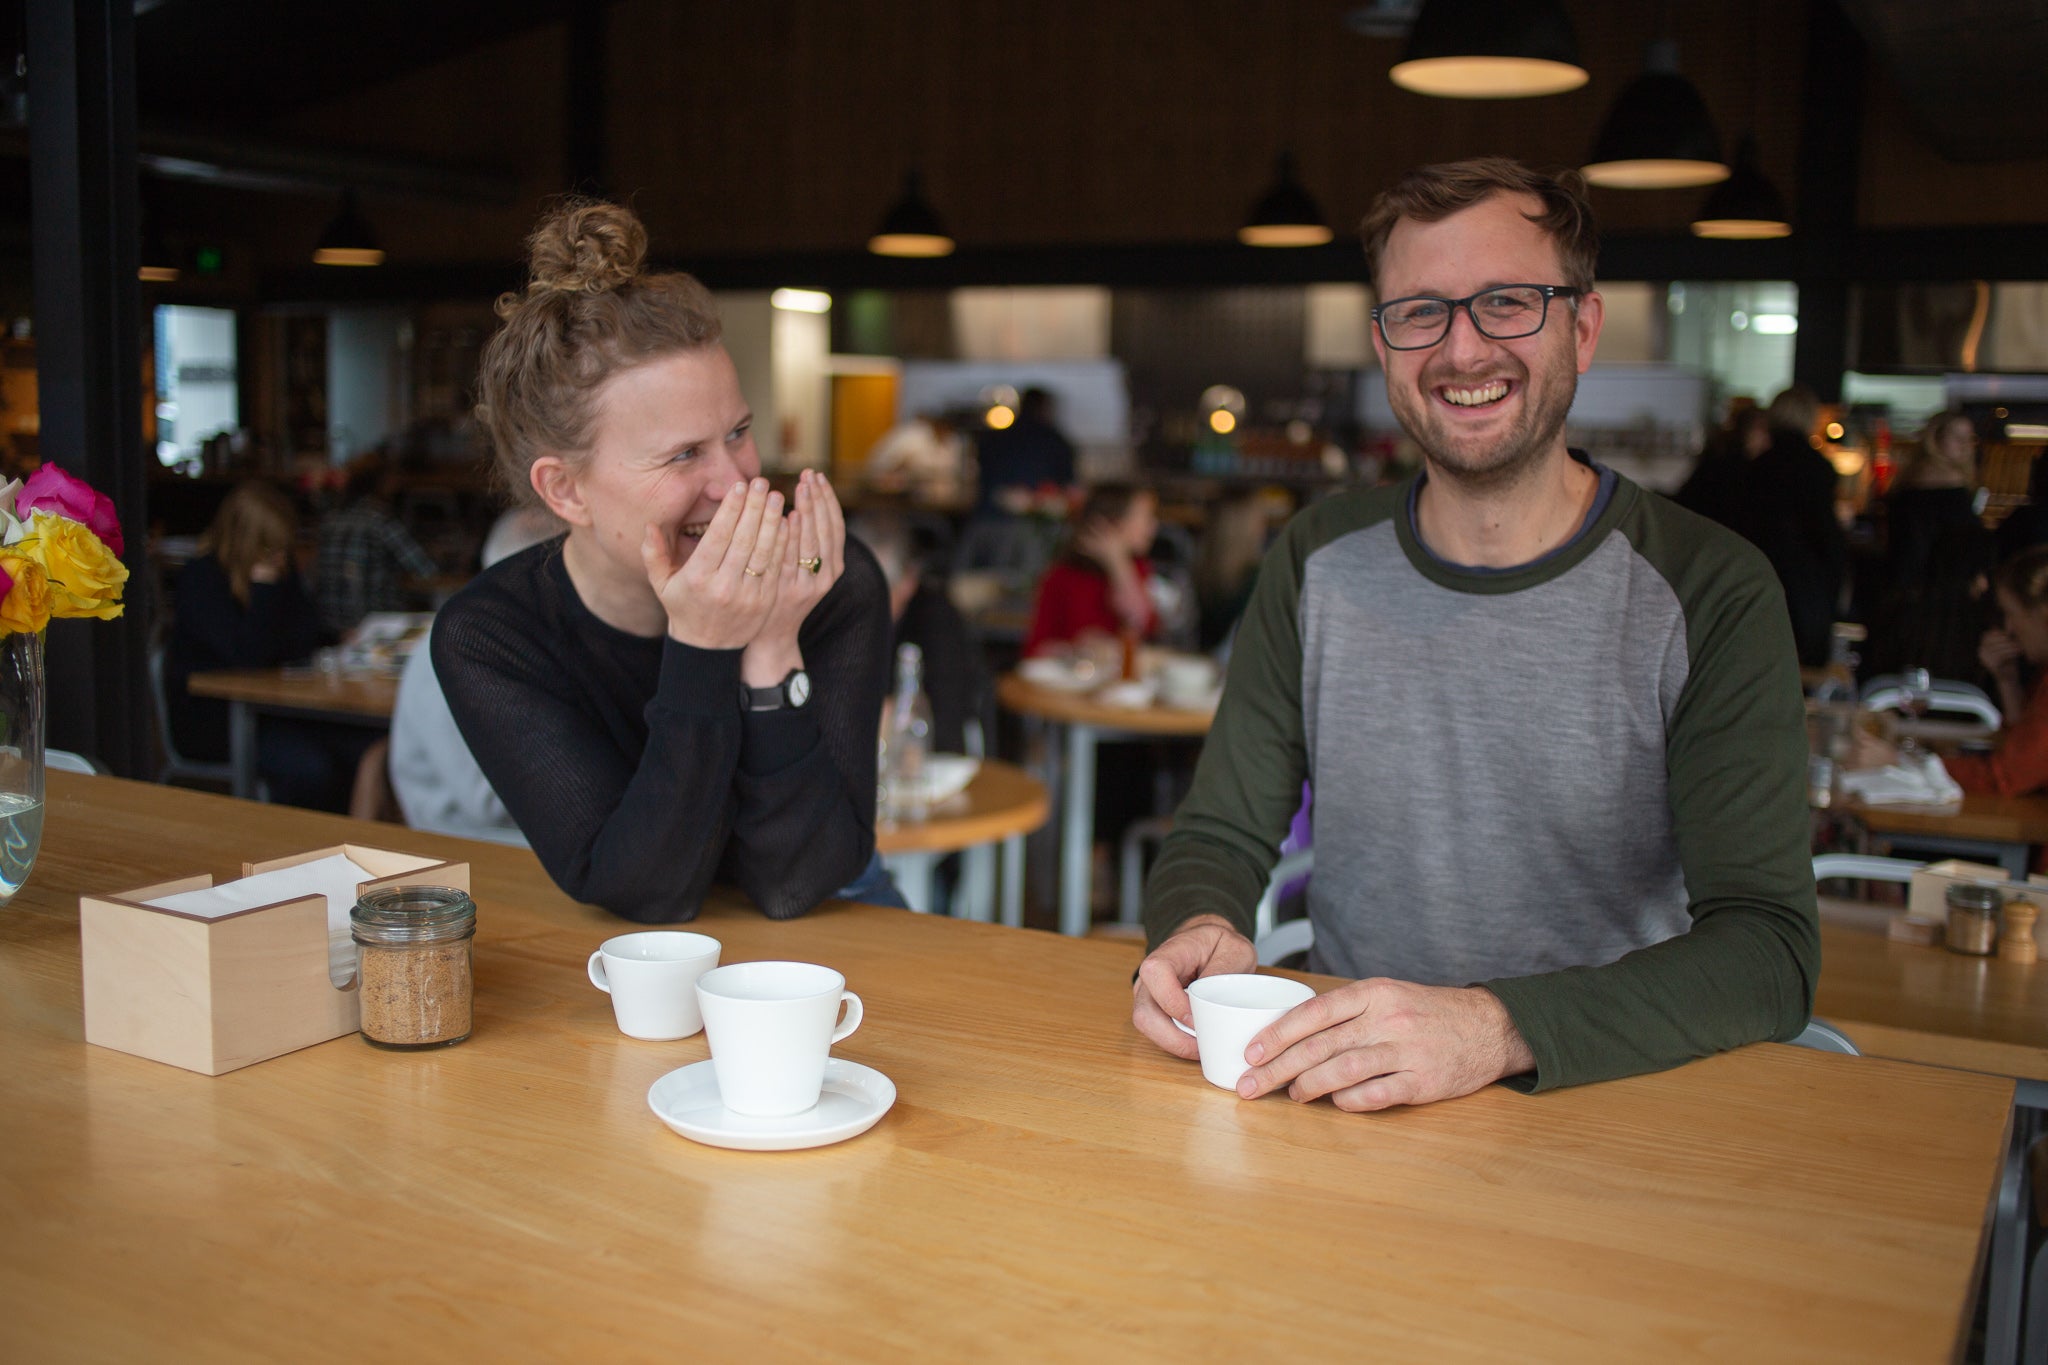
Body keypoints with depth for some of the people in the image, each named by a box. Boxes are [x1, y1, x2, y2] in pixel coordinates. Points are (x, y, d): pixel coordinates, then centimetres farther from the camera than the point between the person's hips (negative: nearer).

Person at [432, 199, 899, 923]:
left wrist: (775, 648, -29)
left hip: (825, 929, 0)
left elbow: (792, 886, -19)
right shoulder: (486, 639, -15)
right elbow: (648, 895, -21)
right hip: (630, 958, 0)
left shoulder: (835, 585, -16)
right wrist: (700, 649, -30)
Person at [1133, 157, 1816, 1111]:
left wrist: (1500, 1029, -34)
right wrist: (1194, 930, -19)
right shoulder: (1319, 564, 2)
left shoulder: (1708, 593, -7)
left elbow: (1768, 950, -16)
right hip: (1337, 1099, 2)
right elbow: (1220, 836, 6)